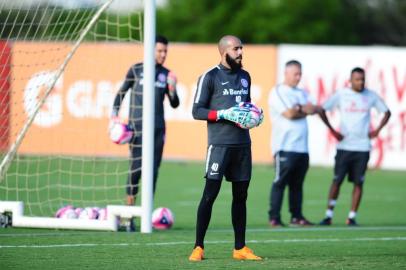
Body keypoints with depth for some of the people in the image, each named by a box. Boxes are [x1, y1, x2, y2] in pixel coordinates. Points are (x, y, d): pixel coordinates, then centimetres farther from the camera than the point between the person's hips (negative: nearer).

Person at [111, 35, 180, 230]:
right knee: (136, 169, -9)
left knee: (153, 170, 3)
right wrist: (114, 116, -1)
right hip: (137, 127, -4)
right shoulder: (136, 70, 1)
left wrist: (172, 89, -7)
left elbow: (174, 104, 12)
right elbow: (121, 93, 8)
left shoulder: (166, 74, 10)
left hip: (158, 128, 4)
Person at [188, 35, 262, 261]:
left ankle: (240, 248, 14)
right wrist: (224, 114, -17)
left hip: (243, 144, 6)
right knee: (210, 193, -8)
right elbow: (197, 111, -6)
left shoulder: (245, 76, 16)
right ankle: (199, 247, -4)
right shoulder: (210, 77, -4)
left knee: (241, 195, 8)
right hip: (220, 143, -6)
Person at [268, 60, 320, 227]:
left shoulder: (302, 93, 20)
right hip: (285, 146, -6)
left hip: (302, 147, 6)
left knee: (297, 184, 7)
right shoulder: (277, 92, -2)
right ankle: (274, 218, -6)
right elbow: (289, 114, -12)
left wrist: (297, 110, -7)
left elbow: (313, 109, 5)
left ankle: (296, 216, 11)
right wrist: (304, 110, 2)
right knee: (280, 182, -7)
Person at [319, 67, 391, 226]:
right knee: (337, 181, -2)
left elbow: (386, 112, 16)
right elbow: (322, 110, 3)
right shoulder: (341, 95, -1)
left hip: (363, 147, 1)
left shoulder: (371, 96, 4)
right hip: (344, 146, -1)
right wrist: (332, 130, -3)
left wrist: (377, 130, 4)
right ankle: (329, 215, 4)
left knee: (358, 183, 0)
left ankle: (352, 217, 6)